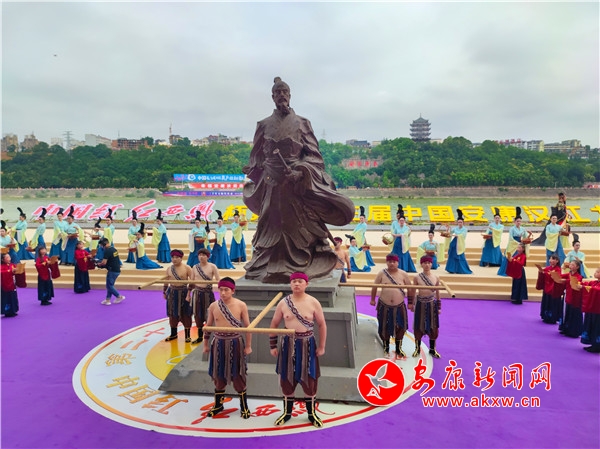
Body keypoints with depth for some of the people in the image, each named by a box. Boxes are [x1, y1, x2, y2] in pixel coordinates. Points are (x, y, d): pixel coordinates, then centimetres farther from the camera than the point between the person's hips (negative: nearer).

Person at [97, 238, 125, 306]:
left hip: (112, 271, -9)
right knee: (110, 285, 15)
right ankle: (108, 300, 20)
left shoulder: (107, 251, -19)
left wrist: (99, 264, 0)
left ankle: (119, 296, 7)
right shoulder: (114, 249, 10)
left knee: (109, 286, 3)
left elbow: (104, 262, -21)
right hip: (117, 270, 9)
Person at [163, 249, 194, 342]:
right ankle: (173, 334, 27)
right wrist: (164, 292, 15)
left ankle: (187, 335, 13)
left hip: (183, 292, -4)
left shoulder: (187, 268, -9)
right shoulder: (169, 269, 6)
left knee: (185, 314, 2)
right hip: (172, 293, 5)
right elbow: (166, 281, 16)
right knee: (172, 313, 11)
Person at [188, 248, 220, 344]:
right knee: (198, 315, 9)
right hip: (197, 293, 3)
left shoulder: (212, 267, -5)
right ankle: (200, 337, 22)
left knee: (208, 315, -1)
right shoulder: (195, 267, 5)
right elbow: (191, 282, 10)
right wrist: (188, 294, 11)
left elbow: (218, 280, -9)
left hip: (208, 293, -3)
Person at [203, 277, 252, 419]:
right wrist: (206, 344, 11)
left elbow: (247, 326, -5)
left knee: (238, 375, 7)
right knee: (218, 375, 13)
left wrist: (248, 346, -4)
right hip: (218, 343, 2)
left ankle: (244, 406, 22)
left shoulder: (241, 305, -10)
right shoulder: (213, 306, -4)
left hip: (235, 343, -2)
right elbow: (208, 326, 8)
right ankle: (218, 404, 32)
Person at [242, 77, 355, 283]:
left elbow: (313, 154, 0)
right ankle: (270, 267, 11)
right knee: (272, 226, 3)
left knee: (297, 226, -1)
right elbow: (256, 156, 16)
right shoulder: (264, 125, 11)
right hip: (271, 185, 2)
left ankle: (299, 267, 7)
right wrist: (253, 172, 6)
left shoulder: (301, 123, 6)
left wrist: (300, 172, -15)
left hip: (297, 185, -1)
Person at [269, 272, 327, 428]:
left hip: (307, 345, -1)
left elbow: (322, 325, -1)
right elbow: (274, 324, 5)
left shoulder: (313, 302, -8)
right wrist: (273, 346, 5)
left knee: (309, 380, 6)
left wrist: (321, 346, -2)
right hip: (288, 344, 1)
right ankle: (287, 412, 29)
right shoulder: (283, 303, -4)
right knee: (287, 380, 10)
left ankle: (312, 413, 25)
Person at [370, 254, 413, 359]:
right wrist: (372, 299, 7)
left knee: (400, 328, 8)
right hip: (384, 306, 0)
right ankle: (386, 348, 31)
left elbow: (410, 289, 3)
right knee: (385, 327, 10)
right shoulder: (382, 273, -7)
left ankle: (399, 349, 27)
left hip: (399, 306, 1)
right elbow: (374, 286, 3)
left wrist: (410, 302, 5)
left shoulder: (403, 274, -6)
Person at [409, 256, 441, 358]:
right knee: (418, 326, 7)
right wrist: (411, 303, 1)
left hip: (432, 304, 1)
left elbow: (437, 293, 5)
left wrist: (439, 307, 6)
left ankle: (432, 349, 24)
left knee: (433, 326, 8)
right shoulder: (417, 277, -7)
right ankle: (417, 348, 22)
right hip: (420, 303, -1)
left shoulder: (436, 278, -2)